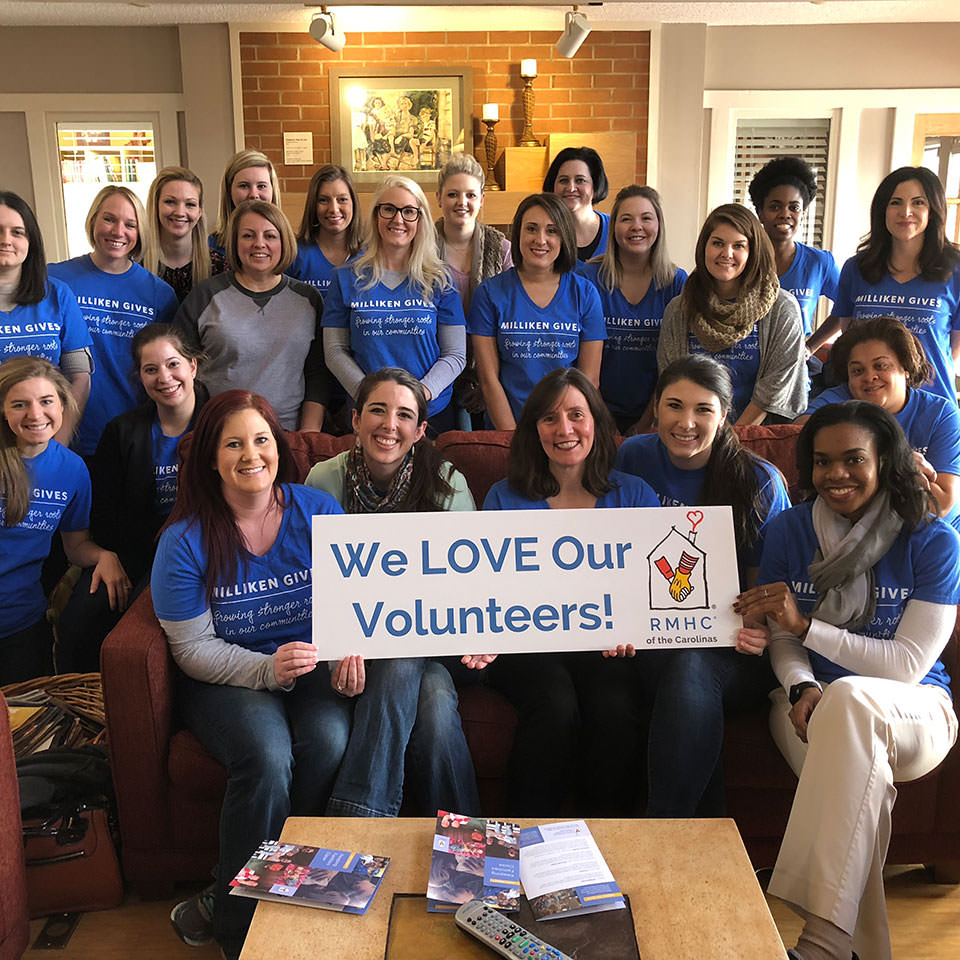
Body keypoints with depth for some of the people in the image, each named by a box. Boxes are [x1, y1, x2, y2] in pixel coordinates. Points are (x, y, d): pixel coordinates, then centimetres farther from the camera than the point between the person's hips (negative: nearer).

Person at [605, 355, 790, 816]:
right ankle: (701, 816, -18)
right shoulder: (633, 458, 6)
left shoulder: (760, 483, 0)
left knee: (692, 667, -37)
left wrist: (761, 631, -17)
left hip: (732, 652, -2)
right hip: (650, 642, 2)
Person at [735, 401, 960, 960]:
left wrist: (805, 624, -21)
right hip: (813, 703, 2)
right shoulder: (789, 531, 3)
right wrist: (801, 687, -18)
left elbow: (909, 664, -12)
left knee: (848, 698, -38)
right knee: (859, 777, -35)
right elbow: (782, 640, 5)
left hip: (912, 711, -2)